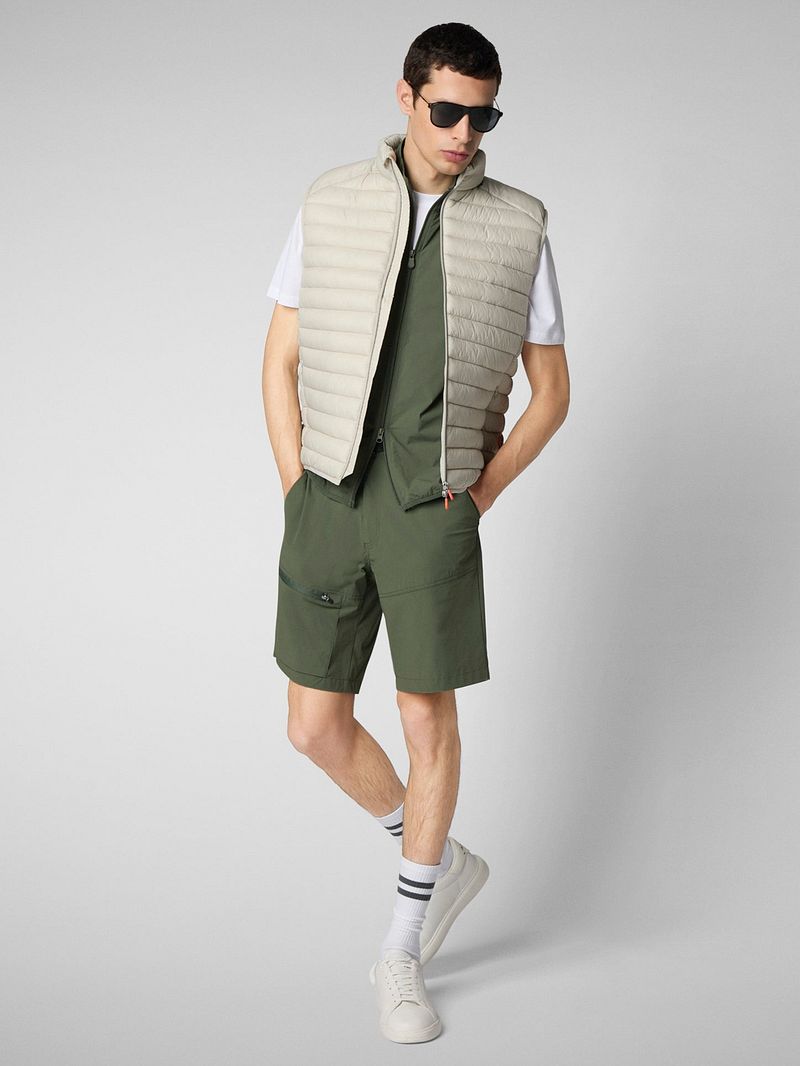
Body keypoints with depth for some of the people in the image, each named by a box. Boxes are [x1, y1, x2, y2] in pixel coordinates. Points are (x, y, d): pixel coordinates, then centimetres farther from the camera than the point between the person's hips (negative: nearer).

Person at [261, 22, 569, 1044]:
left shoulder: (518, 229, 2)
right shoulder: (331, 208, 4)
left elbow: (551, 390, 9)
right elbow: (280, 364, 7)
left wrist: (478, 501, -3)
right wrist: (302, 506, -1)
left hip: (435, 509, -1)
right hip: (332, 497, 2)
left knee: (428, 719, -1)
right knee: (317, 727, 3)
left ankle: (402, 952, 16)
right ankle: (442, 865, 29)